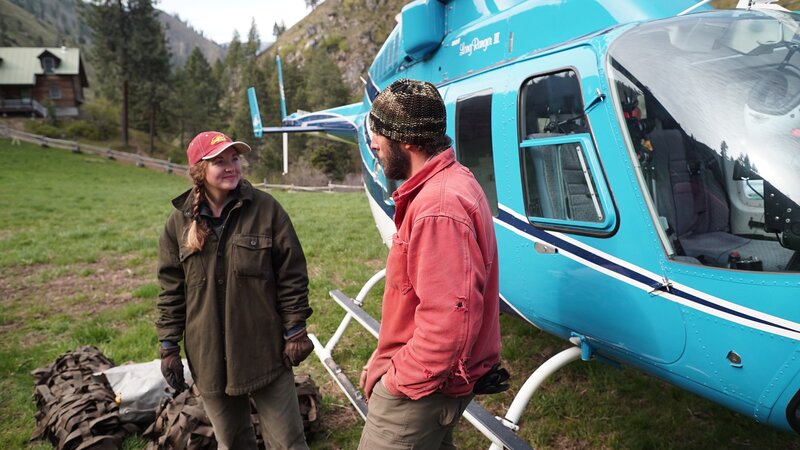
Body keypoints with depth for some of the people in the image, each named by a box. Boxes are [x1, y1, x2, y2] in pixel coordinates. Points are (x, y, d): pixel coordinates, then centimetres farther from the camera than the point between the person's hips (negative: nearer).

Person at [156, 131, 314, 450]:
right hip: (209, 355, 3)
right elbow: (171, 289, 5)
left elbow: (291, 275, -5)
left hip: (265, 351, -2)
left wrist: (295, 331, -5)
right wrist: (169, 346, 4)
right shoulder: (180, 221, 0)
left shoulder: (266, 209, -8)